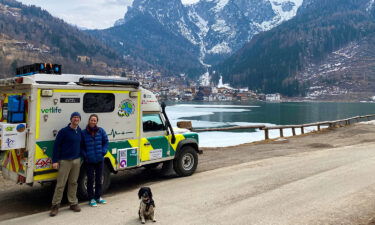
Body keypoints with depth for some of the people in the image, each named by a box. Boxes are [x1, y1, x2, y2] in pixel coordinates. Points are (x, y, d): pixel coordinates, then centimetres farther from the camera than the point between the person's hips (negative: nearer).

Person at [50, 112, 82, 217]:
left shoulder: (80, 132, 8)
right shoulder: (64, 131, -8)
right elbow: (56, 146, -8)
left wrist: (81, 158, 13)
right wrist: (55, 161, -12)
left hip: (76, 161, 5)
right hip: (65, 161, -5)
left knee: (73, 183, 13)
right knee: (60, 184, -2)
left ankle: (73, 203, 23)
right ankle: (55, 206, 9)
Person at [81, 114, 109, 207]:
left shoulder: (101, 131, 0)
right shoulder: (83, 133, -6)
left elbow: (106, 141, 7)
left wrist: (103, 152, -2)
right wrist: (85, 155, -9)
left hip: (100, 159, 3)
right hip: (89, 161, -3)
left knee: (99, 179, 14)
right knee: (90, 179, 4)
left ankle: (98, 197, 29)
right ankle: (91, 199, 18)